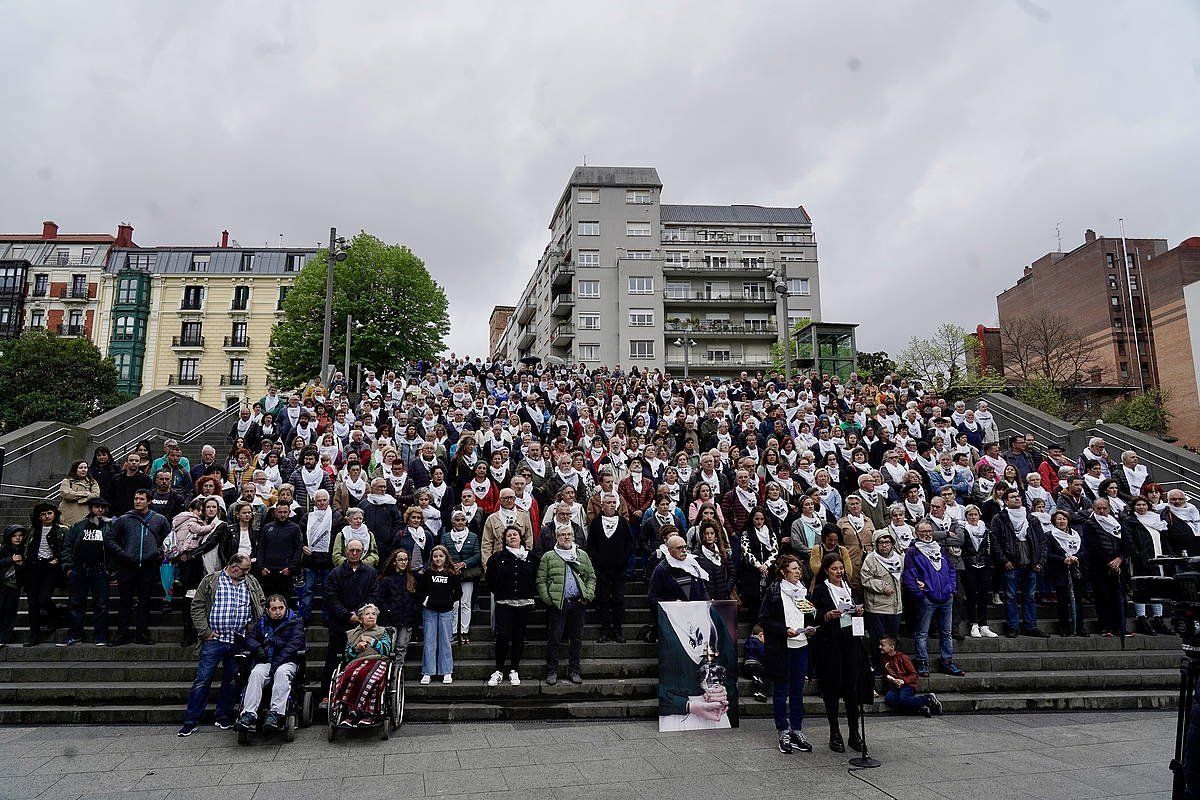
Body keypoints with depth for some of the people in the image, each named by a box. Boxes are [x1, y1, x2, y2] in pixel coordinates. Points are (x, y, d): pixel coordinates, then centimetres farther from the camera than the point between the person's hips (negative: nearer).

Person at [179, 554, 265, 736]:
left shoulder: (252, 583, 11)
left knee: (232, 682, 10)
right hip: (214, 640, -3)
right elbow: (197, 606, 0)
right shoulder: (210, 581, 0)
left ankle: (224, 718, 23)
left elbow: (262, 603, 19)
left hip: (239, 642, 3)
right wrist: (205, 631, -6)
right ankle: (191, 721, 8)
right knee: (202, 680, -1)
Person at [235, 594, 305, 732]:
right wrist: (258, 648, -6)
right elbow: (250, 638, 18)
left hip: (287, 661, -3)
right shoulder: (261, 622, 20)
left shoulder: (295, 621, 6)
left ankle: (276, 713, -43)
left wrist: (277, 662, -17)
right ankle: (249, 714, -38)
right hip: (265, 661, 3)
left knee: (282, 673, -36)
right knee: (256, 673, -30)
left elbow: (294, 644, -6)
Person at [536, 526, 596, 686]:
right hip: (557, 604, -2)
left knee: (577, 638, 8)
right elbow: (541, 581, 1)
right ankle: (552, 671, 12)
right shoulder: (548, 557, 5)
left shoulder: (582, 555, 13)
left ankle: (575, 670, 19)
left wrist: (588, 595, 0)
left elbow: (591, 577, 13)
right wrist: (547, 599, -9)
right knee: (554, 638, 0)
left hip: (578, 603, 3)